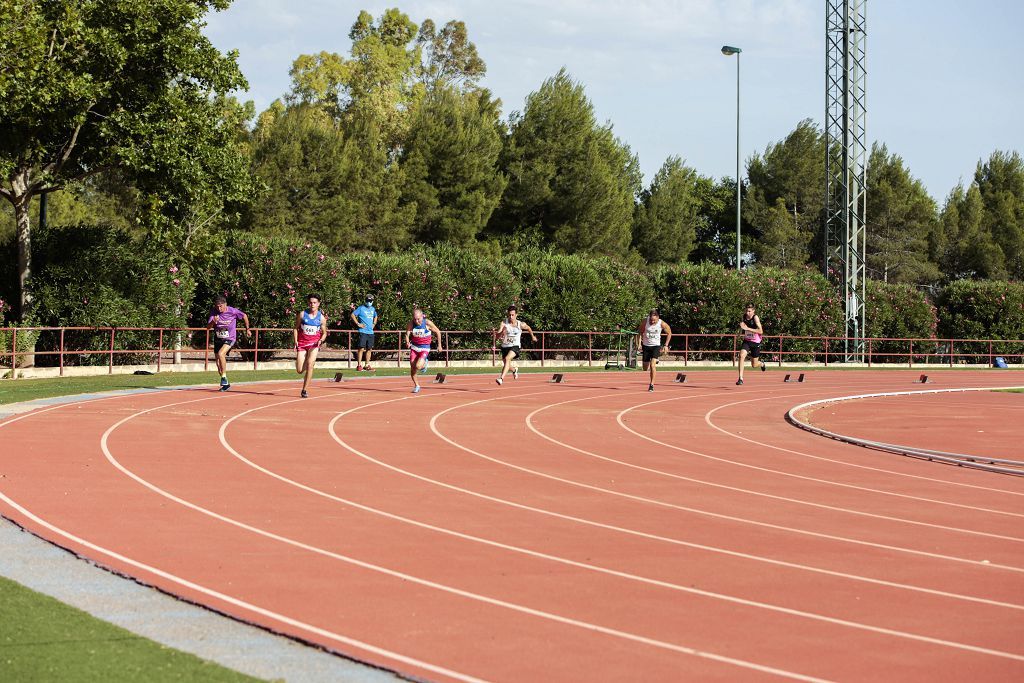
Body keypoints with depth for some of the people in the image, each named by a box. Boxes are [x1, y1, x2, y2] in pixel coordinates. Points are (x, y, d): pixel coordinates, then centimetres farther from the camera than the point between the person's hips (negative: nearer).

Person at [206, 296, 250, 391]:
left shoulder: (233, 311, -15)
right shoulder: (214, 312, -9)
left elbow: (244, 316, 3)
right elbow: (208, 327, -12)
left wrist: (247, 329, 11)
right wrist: (213, 322, -33)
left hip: (229, 339, -5)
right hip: (217, 339, 5)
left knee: (221, 354, -31)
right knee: (218, 364, 7)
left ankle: (224, 377, -20)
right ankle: (225, 384, 24)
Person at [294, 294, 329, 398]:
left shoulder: (321, 317, -1)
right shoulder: (302, 314, -2)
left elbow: (324, 332, 8)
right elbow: (296, 328, 7)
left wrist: (321, 340, -13)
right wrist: (296, 341, -5)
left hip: (314, 343, -1)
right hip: (302, 343, 1)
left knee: (310, 364, -24)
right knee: (299, 371, -3)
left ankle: (305, 390, -16)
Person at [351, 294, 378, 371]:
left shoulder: (373, 309, 16)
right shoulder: (361, 308, -3)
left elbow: (375, 316, 35)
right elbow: (353, 315, -7)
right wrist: (358, 324, -12)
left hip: (370, 332, 6)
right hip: (363, 332, -6)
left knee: (369, 349, 6)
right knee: (361, 348, -10)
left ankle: (367, 365, 13)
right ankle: (359, 365, -9)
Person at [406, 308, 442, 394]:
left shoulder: (428, 323, -17)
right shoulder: (411, 324, -10)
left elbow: (438, 332, -4)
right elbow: (407, 334, -13)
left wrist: (439, 345, 2)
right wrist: (407, 342, -36)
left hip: (424, 348, -3)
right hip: (414, 347, 3)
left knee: (418, 366, -21)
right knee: (412, 368, 1)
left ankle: (424, 363, 16)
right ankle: (416, 386, 22)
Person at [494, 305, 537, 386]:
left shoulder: (521, 324, -10)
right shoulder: (504, 323, -12)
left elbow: (528, 328, 15)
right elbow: (496, 336, -19)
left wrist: (532, 336, 29)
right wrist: (501, 333, -41)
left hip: (515, 346, -3)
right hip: (505, 346, 3)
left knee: (507, 358, -32)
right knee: (507, 366, 21)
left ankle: (501, 378, -39)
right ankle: (515, 369, 58)